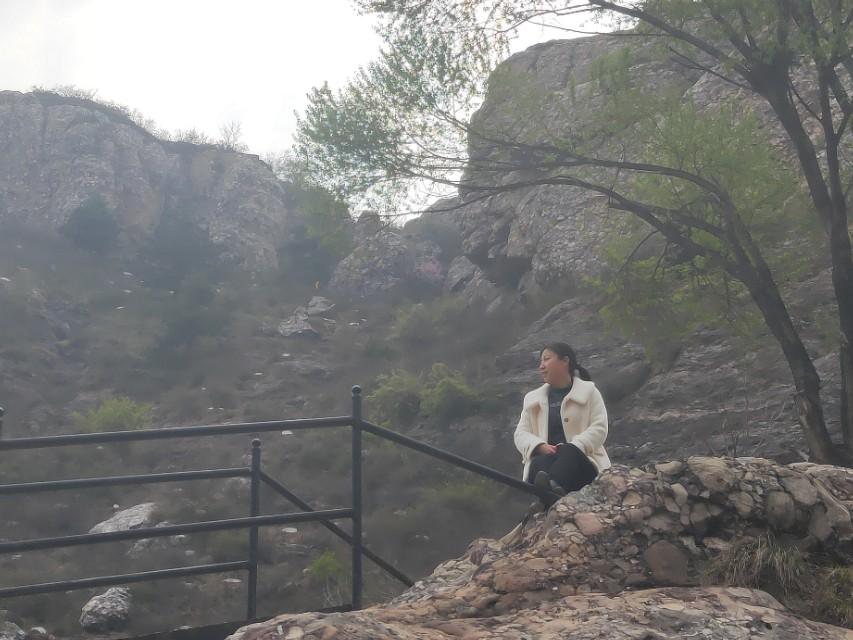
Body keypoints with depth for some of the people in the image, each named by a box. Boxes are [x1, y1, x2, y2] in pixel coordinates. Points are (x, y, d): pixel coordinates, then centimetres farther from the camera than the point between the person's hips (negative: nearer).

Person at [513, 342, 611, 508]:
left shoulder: (588, 391, 12)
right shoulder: (532, 398, 21)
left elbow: (599, 428, -2)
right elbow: (521, 434, 10)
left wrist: (573, 447, -20)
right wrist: (540, 446, -13)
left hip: (581, 461, -2)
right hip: (545, 460, 2)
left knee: (569, 452, -36)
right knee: (540, 464, -33)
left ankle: (551, 485, -67)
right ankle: (552, 493, -66)